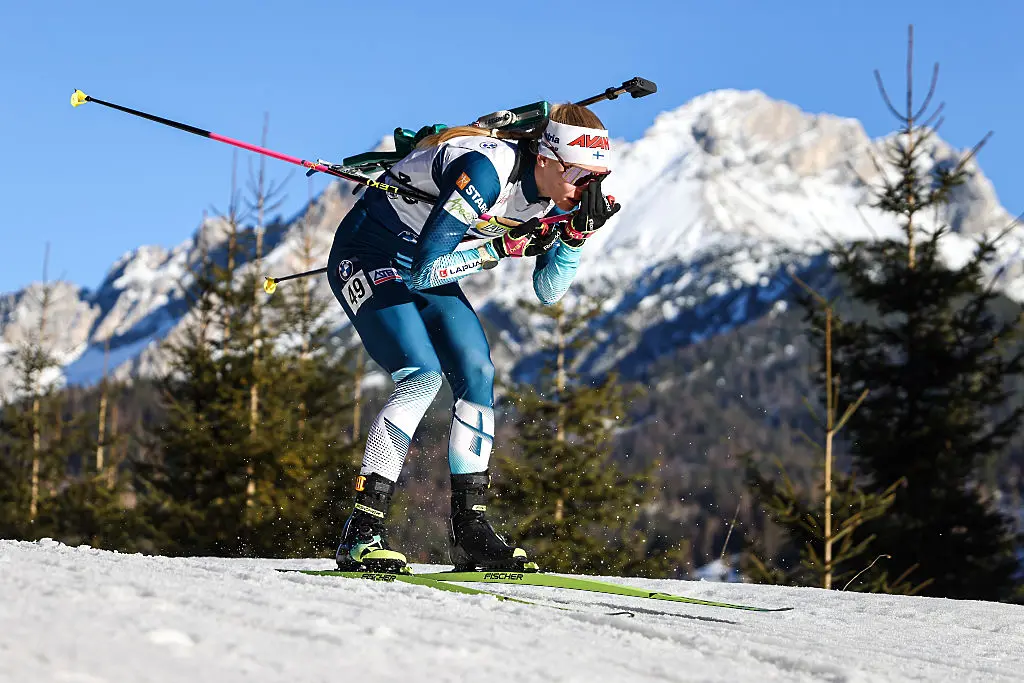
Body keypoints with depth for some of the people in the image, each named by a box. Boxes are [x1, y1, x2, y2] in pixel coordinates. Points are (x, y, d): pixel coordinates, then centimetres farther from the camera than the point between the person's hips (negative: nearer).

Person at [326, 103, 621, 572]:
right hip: (366, 258, -8)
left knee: (476, 375, -5)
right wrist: (502, 247, -29)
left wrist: (576, 234, -15)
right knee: (423, 376, -22)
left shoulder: (555, 194, -8)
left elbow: (548, 292, 0)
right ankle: (361, 533, -20)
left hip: (424, 271, 8)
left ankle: (470, 531, 2)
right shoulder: (485, 170, -34)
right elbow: (425, 268, -36)